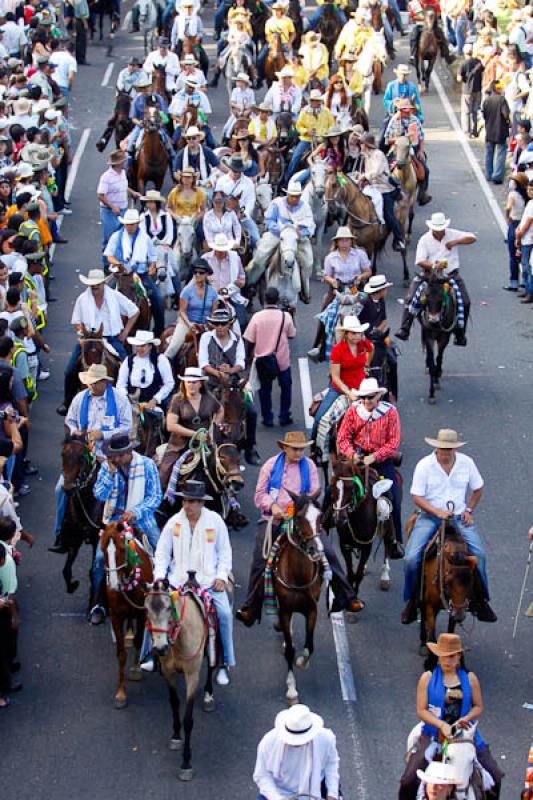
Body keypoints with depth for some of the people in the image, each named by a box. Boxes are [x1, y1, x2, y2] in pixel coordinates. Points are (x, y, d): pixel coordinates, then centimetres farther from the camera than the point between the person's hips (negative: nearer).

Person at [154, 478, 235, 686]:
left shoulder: (215, 520, 0)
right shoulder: (174, 522, 2)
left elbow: (225, 552, 5)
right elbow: (162, 552, 6)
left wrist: (222, 576, -6)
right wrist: (159, 575, -7)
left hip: (209, 580, -1)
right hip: (178, 580, 1)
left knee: (224, 613, -19)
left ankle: (225, 664, -4)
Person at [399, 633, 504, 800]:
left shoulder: (470, 678, 6)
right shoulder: (428, 678, 0)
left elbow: (478, 707, 9)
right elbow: (421, 710, -4)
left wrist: (465, 719, -13)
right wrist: (442, 725, -20)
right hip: (433, 734, -2)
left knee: (495, 777, -5)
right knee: (408, 781, -18)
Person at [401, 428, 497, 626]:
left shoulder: (466, 463, -1)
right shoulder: (424, 465, -9)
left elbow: (477, 489, 14)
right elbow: (416, 497, -8)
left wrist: (469, 510, 1)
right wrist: (438, 512, -20)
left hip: (458, 517, 1)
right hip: (430, 516, -1)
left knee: (479, 553, -17)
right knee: (411, 558, -19)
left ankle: (480, 601, 2)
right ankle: (412, 601, 3)